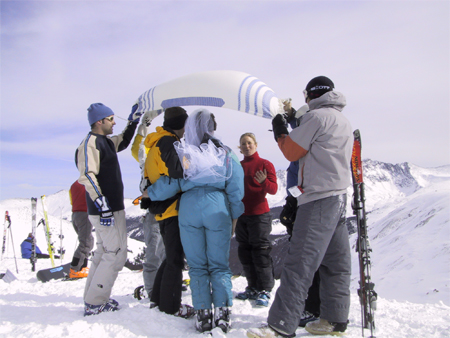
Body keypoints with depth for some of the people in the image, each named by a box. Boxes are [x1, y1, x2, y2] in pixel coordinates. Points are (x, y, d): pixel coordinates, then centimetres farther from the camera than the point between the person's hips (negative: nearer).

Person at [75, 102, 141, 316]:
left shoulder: (105, 142, 15)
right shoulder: (91, 143, -14)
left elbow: (123, 142, 36)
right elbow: (88, 177, -23)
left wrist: (133, 121, 27)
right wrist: (102, 205, -28)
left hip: (111, 208, 10)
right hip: (106, 210, -10)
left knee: (104, 253, 16)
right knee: (117, 254, -7)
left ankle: (92, 299, 26)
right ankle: (94, 303, 2)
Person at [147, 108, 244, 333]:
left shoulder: (181, 153, 3)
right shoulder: (225, 154, 7)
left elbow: (170, 184, 1)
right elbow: (235, 189, 6)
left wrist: (149, 193, 19)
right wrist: (234, 217, 14)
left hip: (189, 209, 0)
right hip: (217, 210, 0)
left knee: (196, 265, 8)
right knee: (219, 264, 8)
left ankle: (202, 314, 9)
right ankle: (222, 312, 5)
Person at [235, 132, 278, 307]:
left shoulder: (264, 164, -2)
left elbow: (273, 189, -10)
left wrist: (264, 182, -28)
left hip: (259, 215, -6)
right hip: (241, 214, 6)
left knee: (260, 252, -5)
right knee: (245, 253, 9)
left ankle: (264, 291, 5)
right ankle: (252, 288, 20)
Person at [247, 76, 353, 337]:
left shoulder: (317, 116, -7)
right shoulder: (344, 122, 21)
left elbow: (292, 151, -3)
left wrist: (280, 130, 13)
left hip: (320, 198, -10)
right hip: (339, 197, 10)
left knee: (299, 263, -13)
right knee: (335, 263, 12)